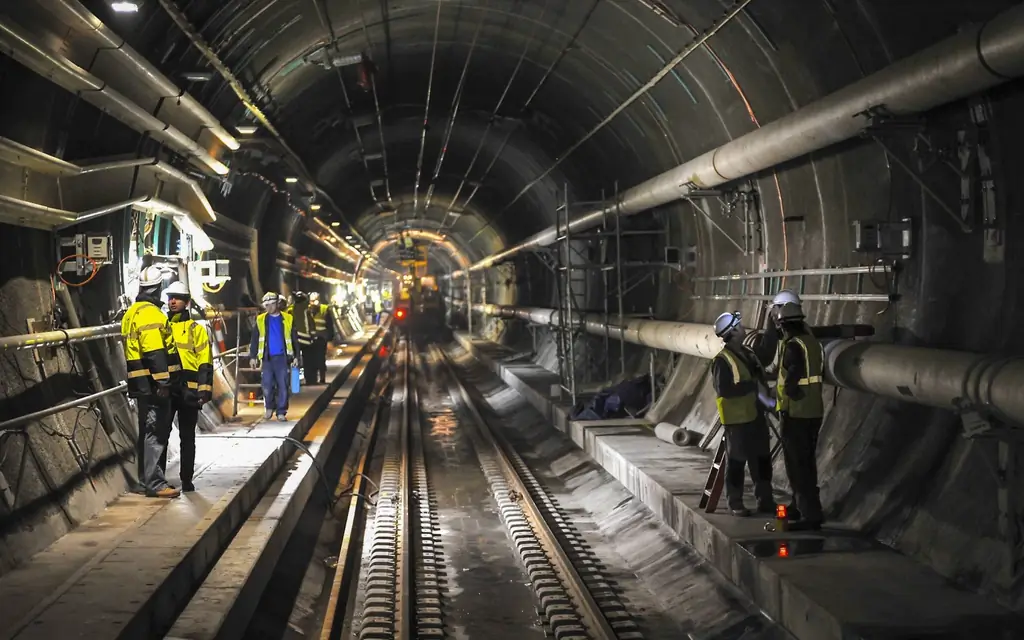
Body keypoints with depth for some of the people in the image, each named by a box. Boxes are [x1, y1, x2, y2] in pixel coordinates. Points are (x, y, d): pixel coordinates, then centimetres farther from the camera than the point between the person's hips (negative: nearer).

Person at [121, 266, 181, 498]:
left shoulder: (132, 312, 17)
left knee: (148, 431, 17)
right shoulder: (151, 313, -14)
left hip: (141, 382, 10)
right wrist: (163, 381, -22)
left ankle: (147, 479, 25)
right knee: (156, 432, -9)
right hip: (152, 383, -10)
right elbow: (155, 351, -22)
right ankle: (154, 483, -9)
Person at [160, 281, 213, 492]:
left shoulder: (196, 330, 3)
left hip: (188, 391, -2)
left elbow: (205, 363, -1)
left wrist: (204, 390, -9)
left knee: (187, 437, 5)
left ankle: (187, 479, 11)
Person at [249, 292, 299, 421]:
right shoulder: (261, 320, 6)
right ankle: (269, 408, 21)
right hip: (267, 358, 1)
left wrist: (295, 356, 2)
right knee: (267, 385, 0)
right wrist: (253, 357, 2)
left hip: (282, 357, -1)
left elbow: (294, 339, 7)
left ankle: (281, 412, 6)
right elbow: (254, 340, 7)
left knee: (283, 386, -2)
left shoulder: (288, 319, 4)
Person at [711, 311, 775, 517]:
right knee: (737, 461, 1)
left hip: (755, 415, 9)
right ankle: (735, 504, 12)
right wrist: (750, 385, -21)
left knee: (762, 457, 12)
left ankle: (765, 500, 22)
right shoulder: (722, 360, -18)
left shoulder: (747, 353, 10)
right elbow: (724, 389, -25)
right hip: (736, 418, -8)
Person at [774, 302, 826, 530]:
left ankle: (811, 515, -7)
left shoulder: (793, 346, -18)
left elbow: (792, 382, -22)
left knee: (798, 466, -5)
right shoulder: (814, 342, 9)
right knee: (807, 463, 18)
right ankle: (802, 507, 30)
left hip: (796, 415, -9)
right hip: (814, 412, 9)